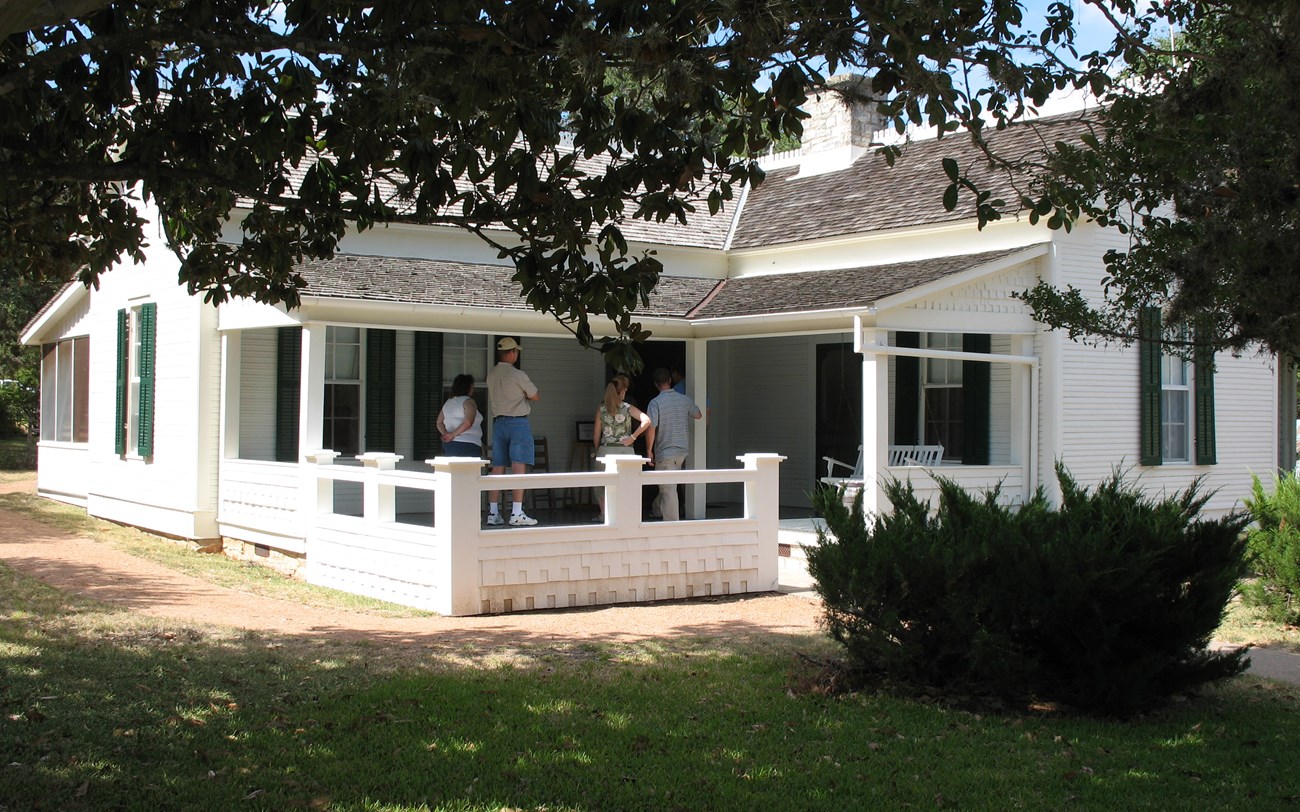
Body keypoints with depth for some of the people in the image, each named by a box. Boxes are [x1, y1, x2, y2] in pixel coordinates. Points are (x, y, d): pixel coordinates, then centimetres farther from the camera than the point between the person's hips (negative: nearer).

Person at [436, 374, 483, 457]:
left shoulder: (448, 402, 18)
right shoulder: (468, 401, -6)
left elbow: (439, 422, 17)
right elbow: (468, 423, -20)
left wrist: (445, 434, 0)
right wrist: (453, 434, -14)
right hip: (467, 444, -8)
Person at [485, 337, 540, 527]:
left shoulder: (491, 374, 8)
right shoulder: (518, 375, -11)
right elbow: (536, 396, 0)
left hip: (498, 422, 6)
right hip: (518, 422, -6)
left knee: (497, 468, 8)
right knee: (519, 467, -7)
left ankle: (493, 513, 9)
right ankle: (516, 514, -12)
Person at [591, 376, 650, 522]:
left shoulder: (601, 408, 0)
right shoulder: (628, 408, -3)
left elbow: (597, 435, 2)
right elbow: (646, 420, -16)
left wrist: (597, 450, 16)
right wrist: (633, 437, -10)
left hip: (606, 449, 0)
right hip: (626, 450, 0)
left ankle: (604, 513, 0)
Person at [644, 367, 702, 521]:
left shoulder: (655, 403, -15)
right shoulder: (684, 400, 1)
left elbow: (651, 428, -18)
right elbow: (698, 415, 18)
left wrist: (649, 451, -8)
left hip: (664, 452, -6)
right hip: (682, 450, 6)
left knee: (668, 489, -1)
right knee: (669, 485, 23)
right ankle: (656, 509, 42)